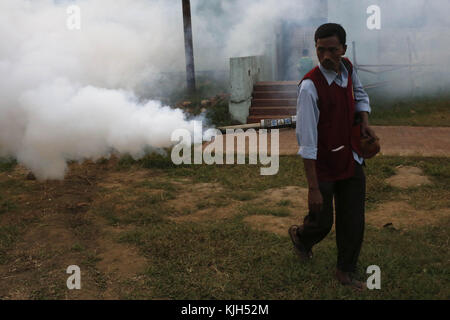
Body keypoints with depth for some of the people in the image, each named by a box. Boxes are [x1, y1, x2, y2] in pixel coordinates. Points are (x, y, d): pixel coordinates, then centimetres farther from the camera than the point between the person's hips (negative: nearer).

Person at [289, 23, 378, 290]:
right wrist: (313, 187, -24)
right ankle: (300, 236, 45)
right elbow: (307, 142, -25)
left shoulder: (348, 68, -3)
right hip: (323, 165, -6)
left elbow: (360, 96, 20)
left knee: (353, 222, 12)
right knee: (322, 222, 8)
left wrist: (365, 121, 0)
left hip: (351, 161, 6)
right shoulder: (310, 86, -24)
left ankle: (347, 270, 34)